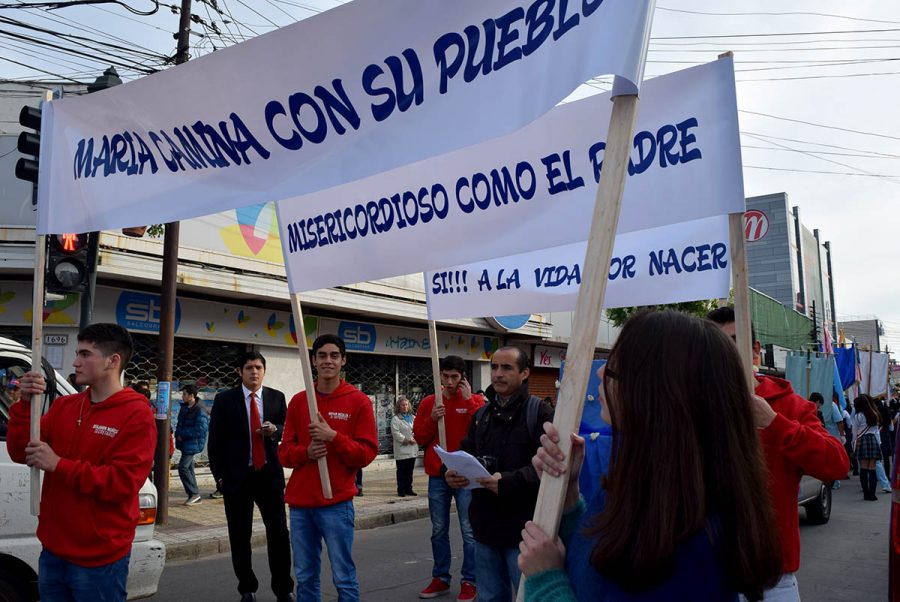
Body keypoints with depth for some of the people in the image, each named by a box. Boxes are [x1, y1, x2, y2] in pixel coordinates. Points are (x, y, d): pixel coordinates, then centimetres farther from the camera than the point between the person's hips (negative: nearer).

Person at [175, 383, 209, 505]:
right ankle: (195, 496, 19)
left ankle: (194, 493, -2)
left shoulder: (200, 411, -17)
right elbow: (180, 423, 19)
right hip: (185, 443, 9)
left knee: (183, 467, -13)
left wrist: (182, 434, -16)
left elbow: (200, 430, -21)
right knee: (189, 468, 12)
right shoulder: (184, 407, 10)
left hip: (193, 444, -9)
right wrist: (178, 434, -1)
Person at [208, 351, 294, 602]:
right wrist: (219, 474, -3)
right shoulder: (224, 400, 0)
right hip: (237, 476, -1)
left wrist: (275, 430, -11)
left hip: (269, 474, 1)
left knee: (279, 532, 0)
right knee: (240, 536, 8)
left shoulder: (277, 397, 5)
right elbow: (215, 440, 2)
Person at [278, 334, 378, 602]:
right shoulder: (298, 401, 9)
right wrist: (306, 452, -11)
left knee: (344, 577, 0)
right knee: (305, 577, 11)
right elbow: (285, 452, 10)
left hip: (337, 504, -4)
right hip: (300, 503, 4)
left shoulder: (359, 401, -2)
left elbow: (367, 452, -6)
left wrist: (333, 436, -18)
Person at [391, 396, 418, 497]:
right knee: (401, 471, -1)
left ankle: (408, 489, 17)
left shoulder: (413, 417, 17)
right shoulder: (395, 419, -3)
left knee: (410, 471, 10)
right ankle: (401, 490, 5)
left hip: (412, 449, 5)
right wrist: (406, 440, -16)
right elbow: (395, 433, -12)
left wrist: (415, 438, -6)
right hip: (401, 450, -5)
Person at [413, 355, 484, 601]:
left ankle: (469, 581, 11)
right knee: (439, 531, 10)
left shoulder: (475, 401, 0)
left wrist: (468, 401, -15)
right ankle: (440, 578, 22)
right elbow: (419, 438, 6)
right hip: (437, 476, 3)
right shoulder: (429, 403, 6)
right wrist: (432, 419, -11)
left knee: (469, 532, 0)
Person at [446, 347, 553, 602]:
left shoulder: (539, 412, -9)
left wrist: (508, 481, -28)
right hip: (485, 526, 7)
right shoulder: (481, 414, 14)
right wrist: (454, 473, -3)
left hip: (523, 527, -6)